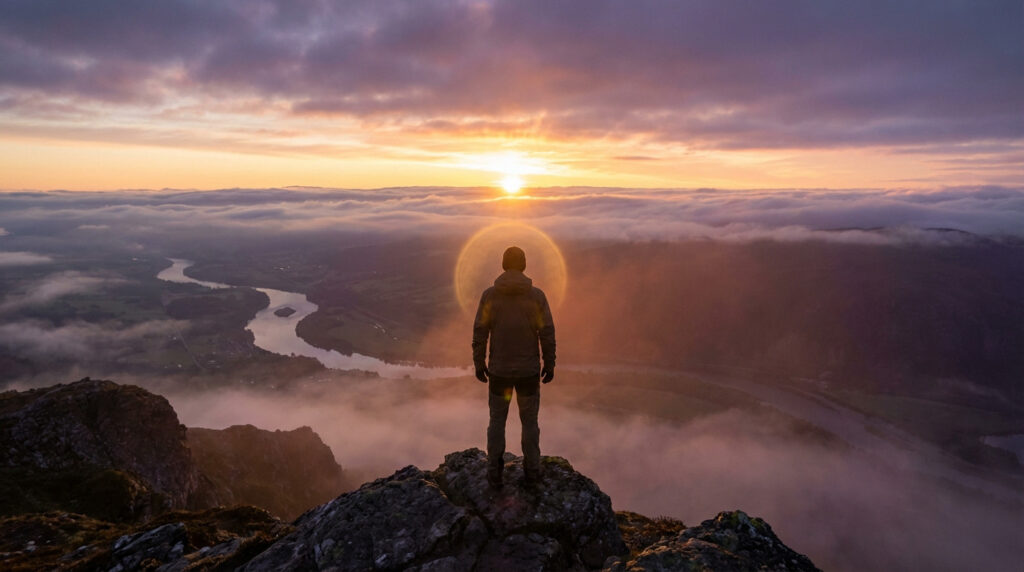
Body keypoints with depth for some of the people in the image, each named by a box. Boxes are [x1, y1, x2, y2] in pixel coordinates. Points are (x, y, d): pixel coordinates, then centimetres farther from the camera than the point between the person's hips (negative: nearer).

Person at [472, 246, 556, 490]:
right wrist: (550, 365, 5)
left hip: (499, 370, 0)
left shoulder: (489, 294, -10)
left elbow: (480, 334, -7)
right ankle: (531, 471, 29)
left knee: (497, 420, 19)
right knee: (529, 420, 19)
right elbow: (547, 334, -8)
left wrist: (479, 365, 6)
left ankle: (495, 472, 25)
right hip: (528, 370, 0)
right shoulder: (537, 295, -11)